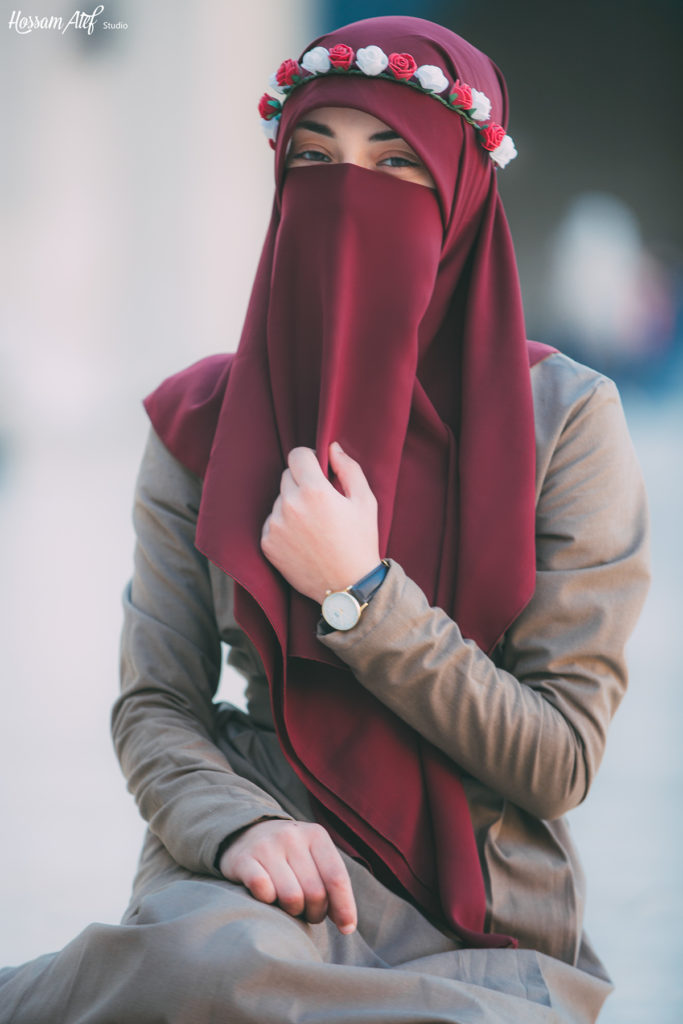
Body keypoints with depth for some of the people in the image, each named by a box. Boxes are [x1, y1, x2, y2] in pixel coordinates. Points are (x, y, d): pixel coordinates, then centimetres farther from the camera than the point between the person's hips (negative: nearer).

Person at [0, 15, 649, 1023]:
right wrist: (241, 826, -17)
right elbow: (155, 710, 5)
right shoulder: (199, 420, 5)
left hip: (483, 917, 0)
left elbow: (559, 763, -4)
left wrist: (359, 594, -13)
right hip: (271, 875, 0)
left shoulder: (567, 420, -1)